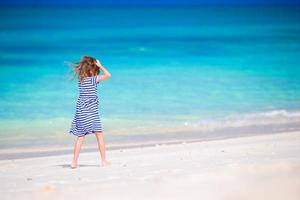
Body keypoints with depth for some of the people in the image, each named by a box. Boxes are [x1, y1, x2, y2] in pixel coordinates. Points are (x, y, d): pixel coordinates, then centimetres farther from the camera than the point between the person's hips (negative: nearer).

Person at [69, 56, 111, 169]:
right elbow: (108, 75, -15)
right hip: (91, 112, -6)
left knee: (80, 137, 8)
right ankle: (103, 161, 6)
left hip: (80, 112, 6)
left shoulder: (80, 79, 6)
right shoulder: (93, 80, -12)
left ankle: (74, 162, 4)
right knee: (99, 136, 4)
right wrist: (100, 66, -6)